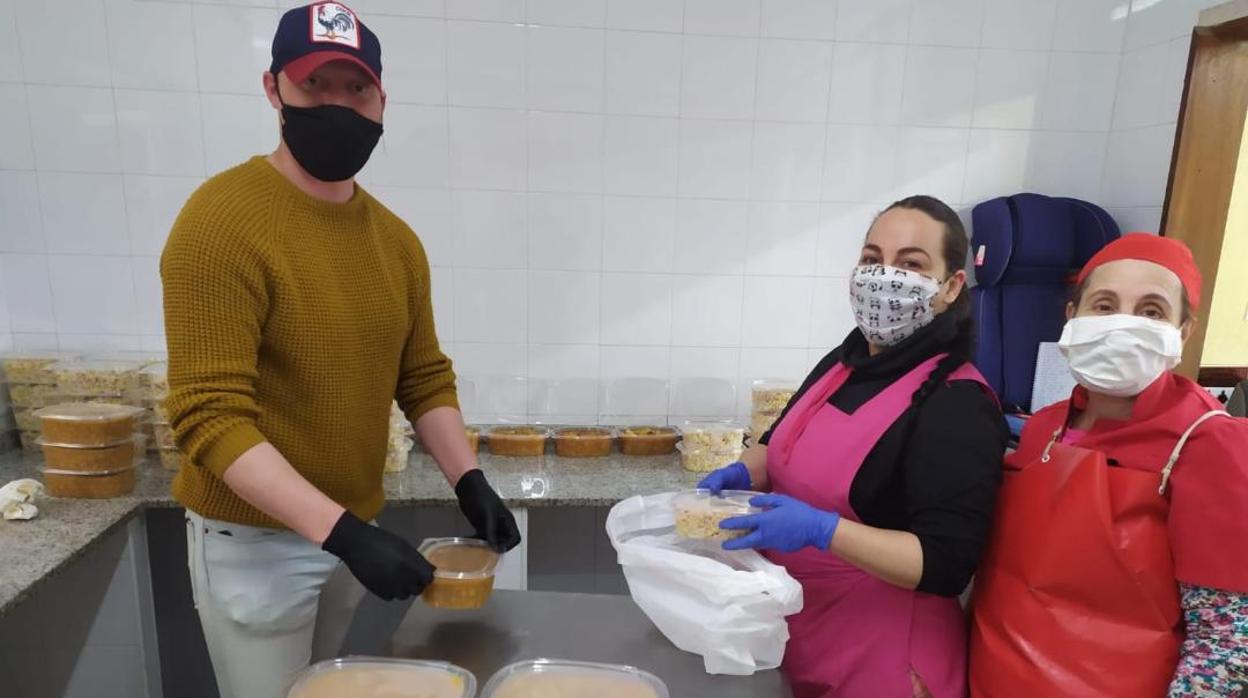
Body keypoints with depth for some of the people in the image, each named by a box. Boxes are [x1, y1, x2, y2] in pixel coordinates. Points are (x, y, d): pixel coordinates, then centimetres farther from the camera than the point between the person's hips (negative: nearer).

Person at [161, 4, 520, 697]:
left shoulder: (396, 240, 1)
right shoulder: (222, 220, -18)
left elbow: (424, 378, 5)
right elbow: (210, 417, -22)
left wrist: (468, 480, -8)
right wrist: (339, 530, -28)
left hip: (352, 528, 6)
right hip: (255, 537, -6)